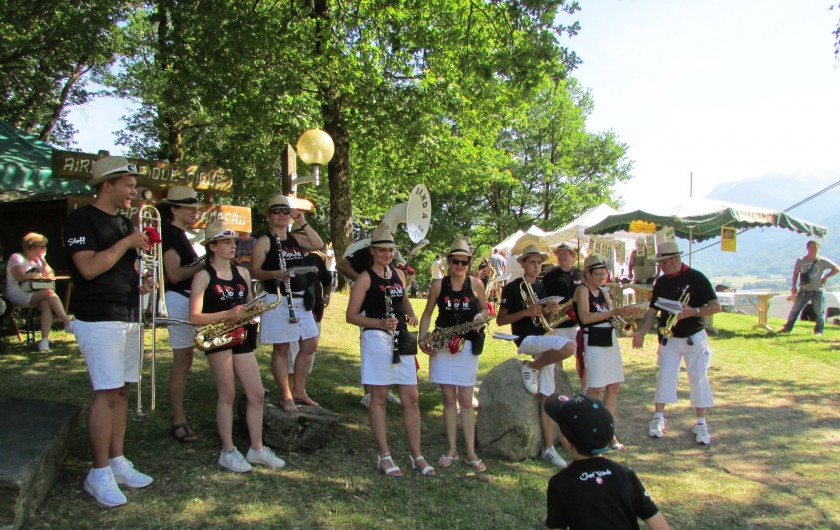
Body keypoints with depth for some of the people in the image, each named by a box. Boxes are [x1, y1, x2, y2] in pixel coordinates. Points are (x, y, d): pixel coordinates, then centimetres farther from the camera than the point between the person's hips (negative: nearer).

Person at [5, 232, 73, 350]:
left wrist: (43, 260, 8)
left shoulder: (37, 260, 23)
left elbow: (50, 276, 13)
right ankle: (67, 323, -34)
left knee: (46, 304, -30)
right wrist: (40, 276, -3)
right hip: (19, 295, -6)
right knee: (49, 292, -31)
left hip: (35, 296, 6)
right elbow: (21, 277, -16)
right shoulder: (16, 258, 1)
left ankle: (45, 340, -41)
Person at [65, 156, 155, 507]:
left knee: (122, 391, 11)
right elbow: (89, 268, -21)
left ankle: (118, 462, 19)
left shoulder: (124, 222, 17)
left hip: (128, 318, 8)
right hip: (99, 320, -8)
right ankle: (100, 474, 0)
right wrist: (127, 242, -15)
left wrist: (141, 283, 8)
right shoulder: (82, 219, -9)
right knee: (106, 394, -9)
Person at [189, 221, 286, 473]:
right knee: (227, 393, -2)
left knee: (257, 394, 4)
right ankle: (228, 452, 9)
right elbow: (195, 317, -12)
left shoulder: (242, 272, 12)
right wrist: (228, 314, -23)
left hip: (243, 336, 6)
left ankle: (257, 449, 15)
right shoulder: (203, 276, -5)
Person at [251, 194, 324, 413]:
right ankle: (286, 396, 10)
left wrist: (303, 223, -6)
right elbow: (255, 271, -10)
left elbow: (318, 245, -3)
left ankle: (299, 391, 23)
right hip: (278, 302, -6)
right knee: (281, 348, 1)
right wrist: (275, 274, -27)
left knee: (310, 345, 10)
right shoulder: (264, 242, -4)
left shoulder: (297, 238, 12)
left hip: (302, 300, 7)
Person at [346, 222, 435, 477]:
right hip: (377, 339, -6)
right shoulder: (365, 278, -5)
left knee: (411, 399, 5)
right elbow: (351, 316, -7)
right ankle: (384, 456, 11)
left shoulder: (398, 274, 13)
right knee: (379, 398, 1)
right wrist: (380, 323, -20)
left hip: (401, 339, 6)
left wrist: (410, 315, 5)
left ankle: (416, 455, 14)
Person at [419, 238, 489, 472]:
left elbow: (485, 308, 13)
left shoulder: (476, 284, 0)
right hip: (442, 346, 1)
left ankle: (471, 453, 8)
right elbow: (427, 314, 7)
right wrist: (422, 339, -4)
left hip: (468, 346, -1)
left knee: (466, 401, 1)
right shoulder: (438, 285, 1)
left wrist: (481, 315, -11)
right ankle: (452, 449, 15)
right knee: (449, 399, 5)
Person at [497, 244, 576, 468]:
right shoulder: (512, 288, -4)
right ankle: (531, 367, -8)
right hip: (524, 339, -6)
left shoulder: (540, 287, 16)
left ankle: (548, 447, 2)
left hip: (542, 340, 6)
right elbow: (500, 320, -8)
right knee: (569, 346, -30)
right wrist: (526, 311, -19)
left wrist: (550, 311, -2)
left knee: (547, 396, -2)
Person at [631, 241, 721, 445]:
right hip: (669, 338, 4)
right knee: (664, 377, 4)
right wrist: (641, 332, -7)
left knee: (698, 379, 1)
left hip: (694, 338, -4)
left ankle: (701, 424, 11)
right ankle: (658, 418, 15)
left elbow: (716, 306, -13)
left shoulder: (695, 278, -11)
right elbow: (653, 310, 6)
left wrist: (693, 311, -28)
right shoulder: (661, 282, 3)